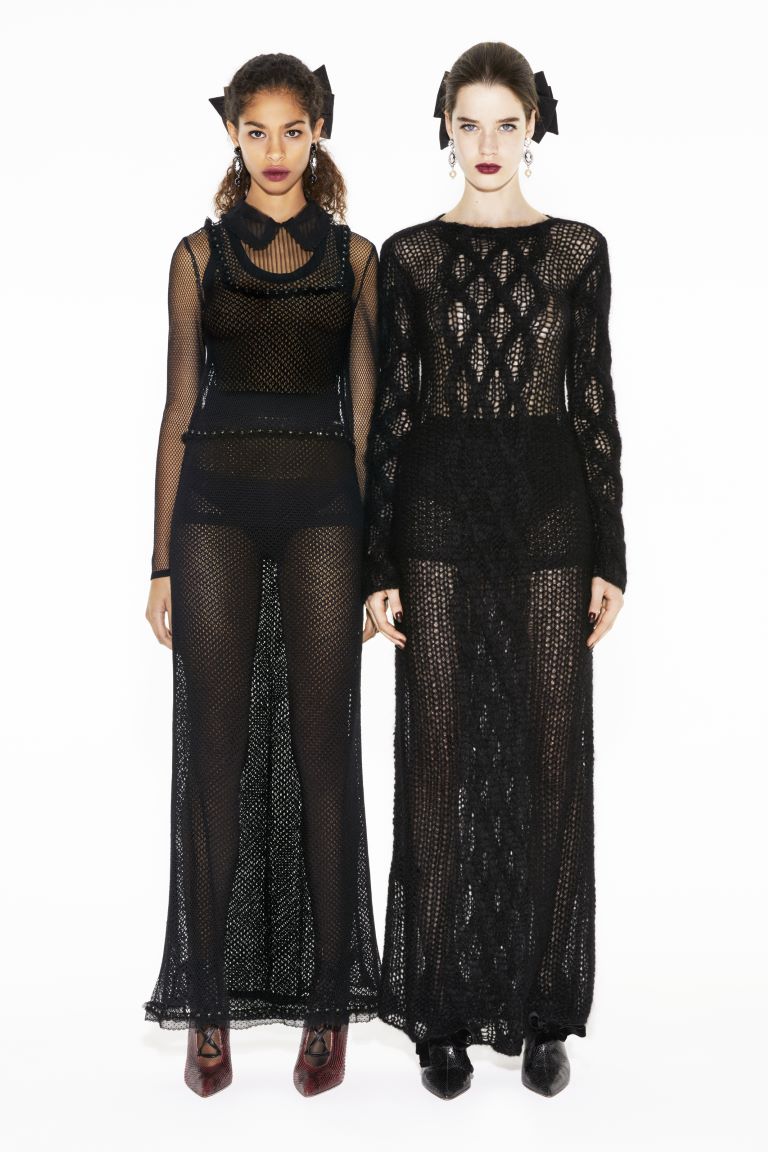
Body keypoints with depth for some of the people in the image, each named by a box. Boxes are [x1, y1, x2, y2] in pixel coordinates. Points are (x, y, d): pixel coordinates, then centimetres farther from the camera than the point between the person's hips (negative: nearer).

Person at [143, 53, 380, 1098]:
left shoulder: (354, 256, 8)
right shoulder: (201, 253, 9)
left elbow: (364, 407, 6)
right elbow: (180, 405, 7)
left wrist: (375, 553, 0)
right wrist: (162, 561, 3)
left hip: (323, 505, 0)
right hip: (218, 502, 0)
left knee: (322, 749, 1)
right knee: (216, 751, 2)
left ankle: (327, 1004, 12)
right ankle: (208, 1005, 12)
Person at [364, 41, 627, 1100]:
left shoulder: (578, 250, 5)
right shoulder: (408, 255, 4)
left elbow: (594, 403, 4)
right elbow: (391, 411, 2)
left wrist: (610, 556, -1)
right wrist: (379, 564, -4)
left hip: (550, 505, 1)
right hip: (440, 508, 0)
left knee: (548, 756, 3)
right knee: (441, 761, 3)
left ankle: (542, 1008, 17)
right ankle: (445, 1007, 16)